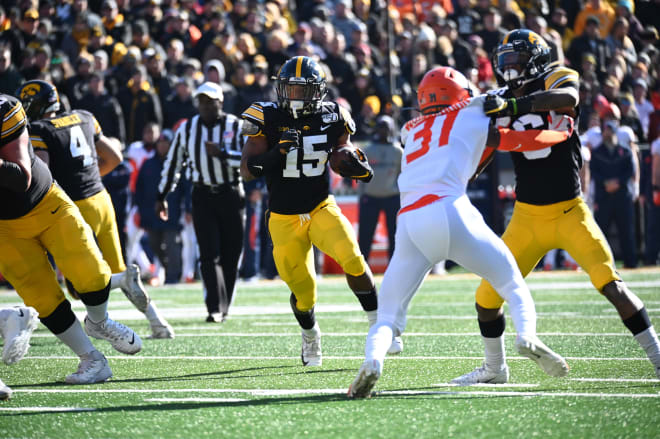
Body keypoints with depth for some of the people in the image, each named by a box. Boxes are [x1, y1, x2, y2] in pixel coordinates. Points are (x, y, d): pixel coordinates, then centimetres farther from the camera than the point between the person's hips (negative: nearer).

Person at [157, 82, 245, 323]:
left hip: (230, 194, -1)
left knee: (231, 254, 4)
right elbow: (173, 163, 14)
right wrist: (162, 196, 16)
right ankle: (216, 308, -16)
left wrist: (222, 153, -23)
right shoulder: (187, 129, 4)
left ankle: (223, 307, 18)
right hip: (202, 196, 1)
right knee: (209, 253, -10)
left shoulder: (236, 126, -3)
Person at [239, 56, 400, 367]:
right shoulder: (268, 119, -9)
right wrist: (276, 152, -30)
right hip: (284, 218, -1)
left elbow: (343, 161, 10)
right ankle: (310, 336, 36)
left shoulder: (330, 118, -3)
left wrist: (359, 167, -13)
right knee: (303, 293, 3)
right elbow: (247, 171, -13)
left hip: (321, 209, 1)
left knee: (352, 259, -26)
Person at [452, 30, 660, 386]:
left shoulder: (556, 79, -7)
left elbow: (568, 97, -33)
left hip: (569, 212, -4)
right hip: (527, 217, 4)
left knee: (609, 283, -18)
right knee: (488, 295, 2)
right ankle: (494, 367, 25)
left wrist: (515, 104, -41)